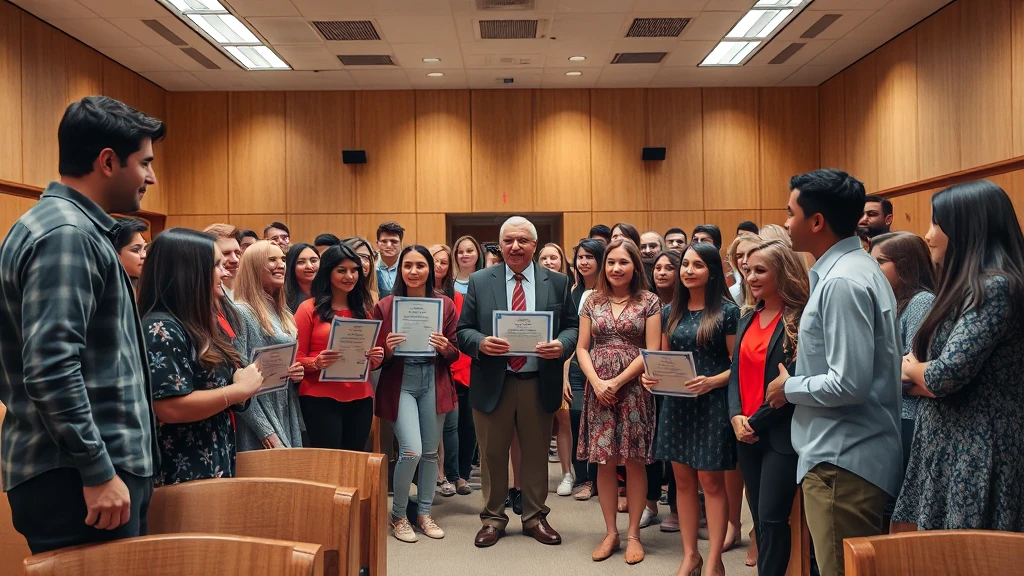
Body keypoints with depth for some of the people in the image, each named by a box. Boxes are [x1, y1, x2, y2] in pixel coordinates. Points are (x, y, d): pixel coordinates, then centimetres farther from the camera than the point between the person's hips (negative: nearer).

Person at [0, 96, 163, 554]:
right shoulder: (66, 234, -17)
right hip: (76, 479, -10)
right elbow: (50, 370, -25)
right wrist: (98, 473, -21)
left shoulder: (74, 228, 15)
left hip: (94, 465, 10)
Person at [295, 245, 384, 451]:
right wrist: (316, 363, -22)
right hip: (321, 398, -4)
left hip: (360, 399, 4)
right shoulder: (309, 308, -2)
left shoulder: (363, 310, 13)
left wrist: (376, 359, -4)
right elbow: (295, 358, -3)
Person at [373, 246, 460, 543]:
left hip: (434, 382, 2)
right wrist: (387, 349, -18)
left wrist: (445, 348, -15)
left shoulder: (445, 304, 2)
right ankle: (398, 515, 11)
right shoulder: (385, 306, -1)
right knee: (411, 451, -11)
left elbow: (455, 354, 6)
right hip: (400, 382, -2)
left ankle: (424, 512, 27)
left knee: (431, 451, 9)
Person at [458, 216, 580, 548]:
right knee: (492, 455, 11)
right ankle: (493, 518, 29)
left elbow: (573, 327, 4)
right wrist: (481, 343, -20)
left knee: (536, 455, 14)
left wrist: (561, 345, -18)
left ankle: (535, 518, 31)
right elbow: (463, 331, 1)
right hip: (492, 383, 0)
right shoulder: (479, 281, 2)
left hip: (538, 384, 1)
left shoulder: (558, 282, 3)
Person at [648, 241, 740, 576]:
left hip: (713, 403, -5)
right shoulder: (672, 311, 8)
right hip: (676, 403, 5)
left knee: (711, 481, 1)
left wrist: (712, 381, -22)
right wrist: (651, 376, -6)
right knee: (683, 480, 10)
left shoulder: (727, 311, -6)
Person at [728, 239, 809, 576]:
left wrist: (756, 421, -13)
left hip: (780, 435, -7)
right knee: (758, 517, 15)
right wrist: (736, 416, -6)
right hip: (745, 433, 7)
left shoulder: (800, 320, -12)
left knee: (772, 519, 0)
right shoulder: (748, 317, 10)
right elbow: (736, 371, 9)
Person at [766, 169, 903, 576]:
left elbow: (849, 384, -25)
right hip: (847, 454, 10)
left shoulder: (842, 282, -20)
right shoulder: (857, 268, 12)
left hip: (842, 462, -10)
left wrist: (789, 388, -10)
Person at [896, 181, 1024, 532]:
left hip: (975, 455, -9)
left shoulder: (995, 287, -16)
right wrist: (918, 371, -10)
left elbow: (946, 375, -23)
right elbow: (934, 381, 11)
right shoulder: (967, 287, 13)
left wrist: (909, 368, -2)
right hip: (947, 449, 9)